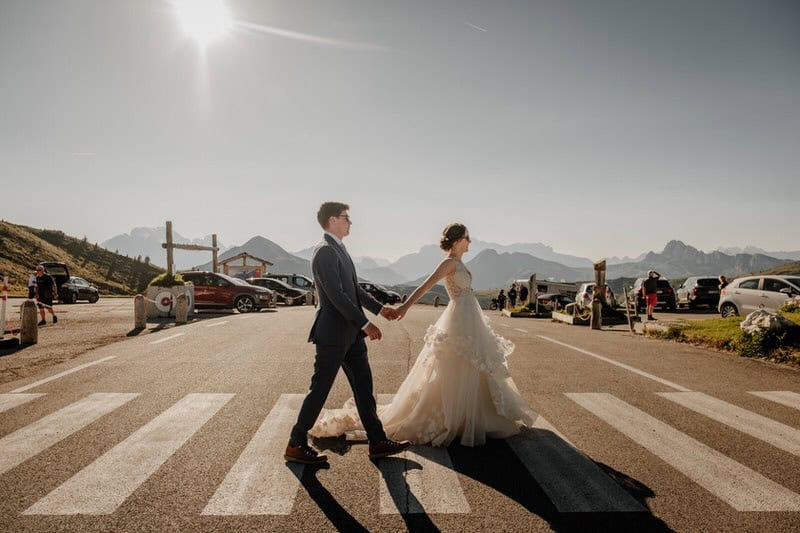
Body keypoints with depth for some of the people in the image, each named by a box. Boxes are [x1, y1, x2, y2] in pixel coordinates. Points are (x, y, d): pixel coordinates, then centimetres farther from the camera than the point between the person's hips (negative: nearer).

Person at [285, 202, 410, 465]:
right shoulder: (325, 251, -16)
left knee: (364, 386, 13)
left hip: (350, 334, 10)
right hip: (333, 333, -10)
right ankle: (296, 446, 17)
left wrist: (380, 308, 20)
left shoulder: (339, 249, 15)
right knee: (320, 389, 1)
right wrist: (365, 323, -22)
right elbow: (336, 295, -23)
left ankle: (378, 442, 22)